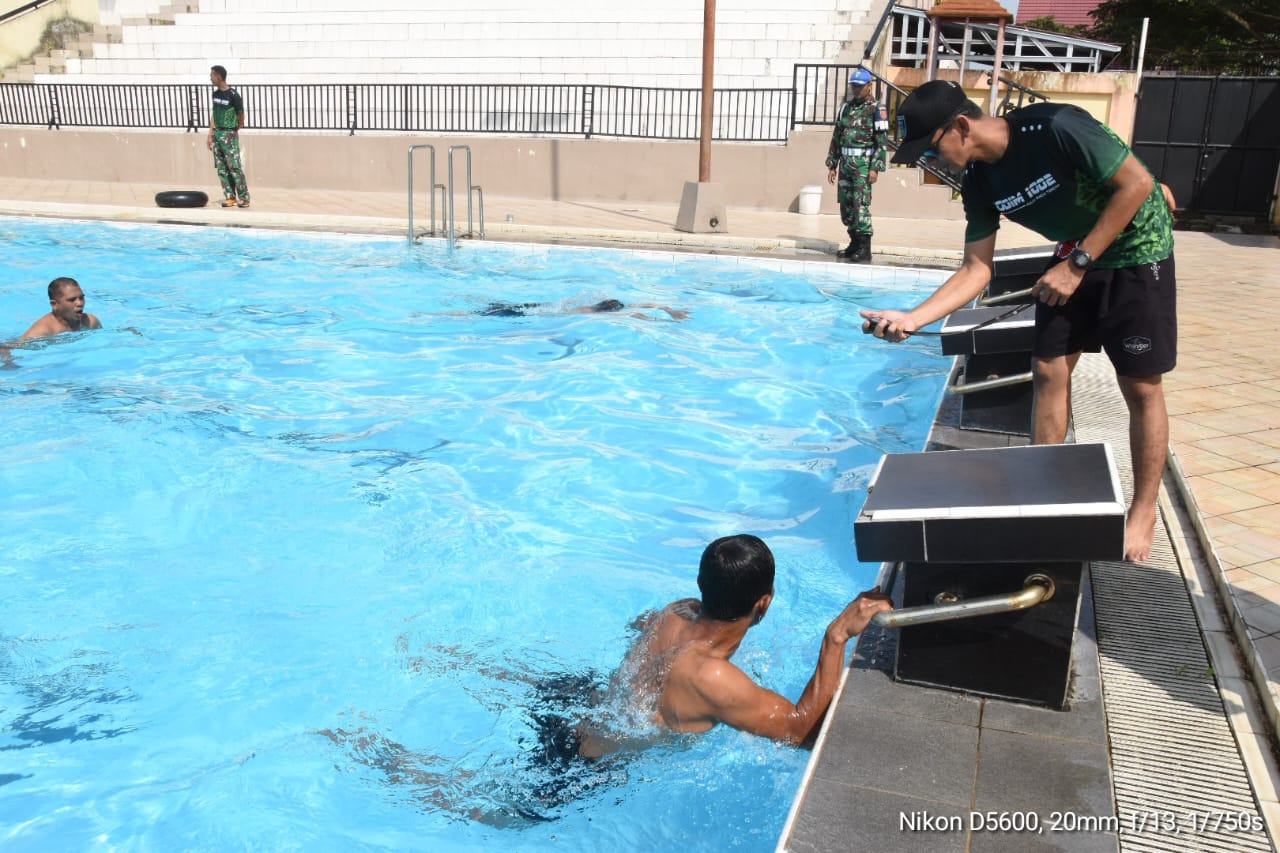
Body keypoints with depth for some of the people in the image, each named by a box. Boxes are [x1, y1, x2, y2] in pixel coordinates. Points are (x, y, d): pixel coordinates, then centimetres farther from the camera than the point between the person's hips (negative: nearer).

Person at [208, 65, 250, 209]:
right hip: (217, 134, 7)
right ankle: (230, 197, 10)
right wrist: (211, 134, 11)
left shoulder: (233, 95, -11)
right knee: (221, 168, 5)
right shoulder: (216, 94, 10)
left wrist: (234, 132, 3)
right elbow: (214, 114, 15)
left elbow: (241, 115, -5)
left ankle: (244, 198, -3)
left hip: (229, 134, -7)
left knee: (235, 167, -8)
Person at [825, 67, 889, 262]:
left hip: (863, 164, -7)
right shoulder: (846, 108, 15)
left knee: (860, 204, -11)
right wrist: (832, 165, 14)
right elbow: (836, 137, 18)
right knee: (846, 204, 7)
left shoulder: (876, 109, -4)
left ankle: (864, 248, -8)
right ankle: (854, 243, 18)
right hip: (846, 162, 7)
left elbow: (882, 141, -10)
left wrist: (876, 168, -17)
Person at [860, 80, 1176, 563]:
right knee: (1048, 371, 4)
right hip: (1074, 255, 6)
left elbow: (1137, 183, -24)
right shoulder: (979, 180, -8)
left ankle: (1143, 513, 12)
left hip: (1135, 249, -6)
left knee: (1140, 387, -1)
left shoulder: (1056, 130, -29)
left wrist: (1077, 265, -24)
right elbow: (976, 270, -7)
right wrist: (912, 319, -19)